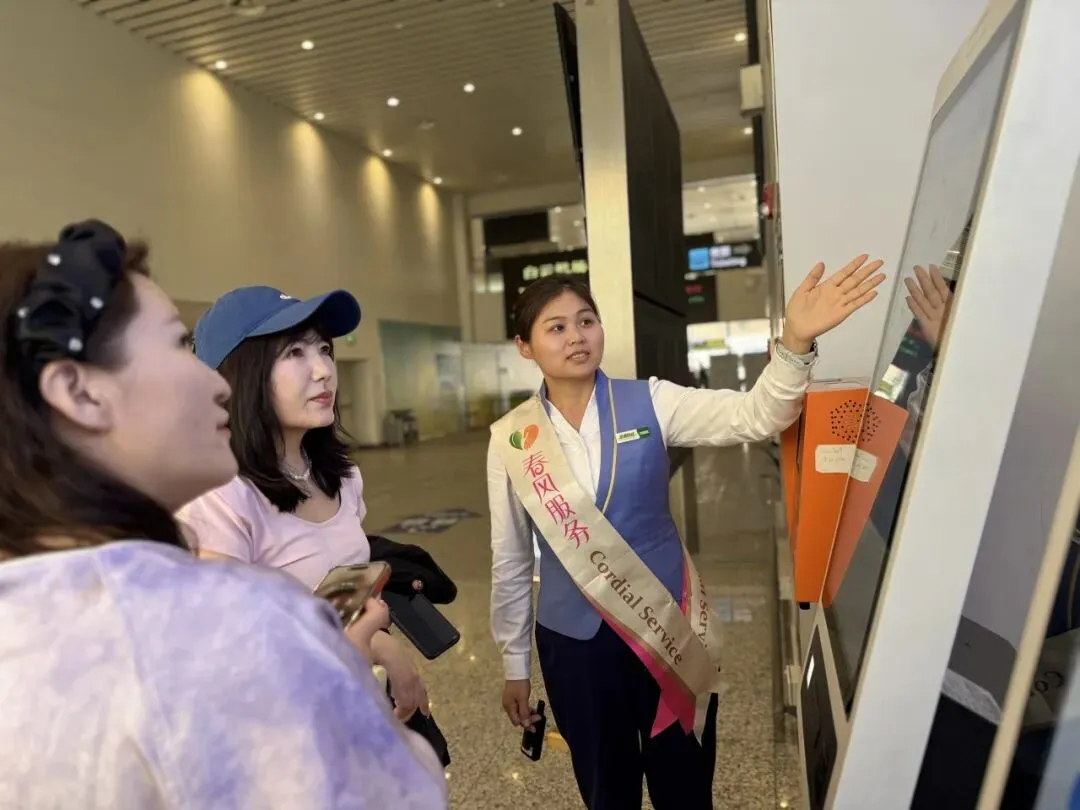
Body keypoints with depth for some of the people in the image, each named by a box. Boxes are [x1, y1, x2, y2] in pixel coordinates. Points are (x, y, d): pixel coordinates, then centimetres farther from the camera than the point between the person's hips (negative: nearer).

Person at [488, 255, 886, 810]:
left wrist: (796, 340, -39)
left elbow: (754, 415, -21)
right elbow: (510, 560, 1)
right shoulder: (510, 439, -6)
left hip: (668, 626, 0)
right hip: (574, 641, 1)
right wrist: (515, 664, 7)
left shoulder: (648, 402, -8)